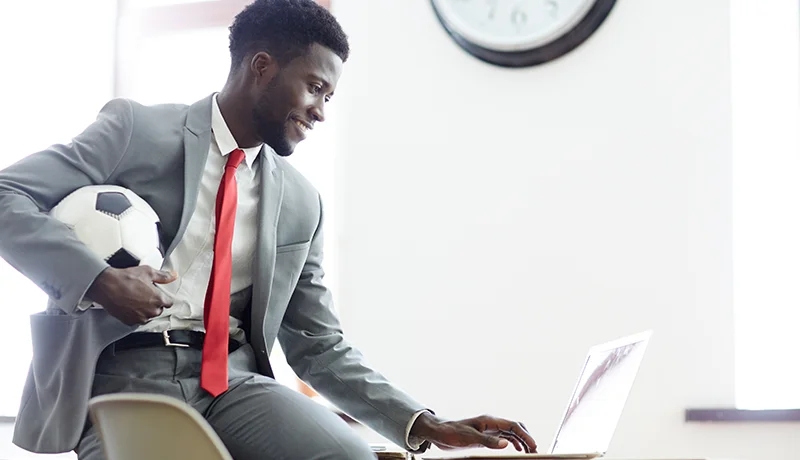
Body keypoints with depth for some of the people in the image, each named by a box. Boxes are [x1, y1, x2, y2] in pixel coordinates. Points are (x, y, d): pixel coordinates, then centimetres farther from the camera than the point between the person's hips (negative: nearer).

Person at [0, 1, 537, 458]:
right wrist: (98, 279, -20)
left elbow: (321, 348, 16)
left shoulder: (301, 204, 14)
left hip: (232, 376, 4)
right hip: (125, 373, -4)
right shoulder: (138, 130, 2)